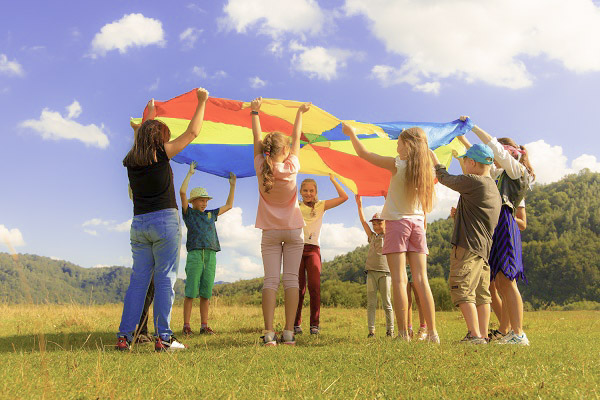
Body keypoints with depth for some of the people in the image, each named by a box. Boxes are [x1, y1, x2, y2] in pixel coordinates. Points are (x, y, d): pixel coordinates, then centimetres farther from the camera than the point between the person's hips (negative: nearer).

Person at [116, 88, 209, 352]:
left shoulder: (131, 162, 11)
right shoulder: (161, 153, -4)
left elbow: (143, 138, 33)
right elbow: (192, 133, 2)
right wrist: (202, 102, 12)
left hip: (139, 224, 5)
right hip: (165, 221, -5)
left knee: (138, 279, 9)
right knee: (165, 278, -2)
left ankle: (124, 336, 7)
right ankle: (163, 337, -2)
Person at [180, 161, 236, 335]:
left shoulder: (210, 214, 22)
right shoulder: (189, 213, 9)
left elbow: (229, 205, 31)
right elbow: (182, 192, -3)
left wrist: (232, 185, 28)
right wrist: (190, 173, 0)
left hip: (210, 256, 4)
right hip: (194, 255, -4)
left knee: (206, 293, 4)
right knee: (191, 292, -6)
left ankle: (204, 325, 8)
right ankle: (186, 326, -2)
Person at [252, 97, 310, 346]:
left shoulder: (261, 168, -6)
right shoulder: (291, 167, -8)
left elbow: (257, 139, 6)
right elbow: (296, 138, 5)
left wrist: (255, 112, 18)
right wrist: (300, 113, 19)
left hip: (270, 232, 1)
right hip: (293, 230, -1)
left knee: (270, 280, -3)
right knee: (291, 279, -1)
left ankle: (269, 333, -10)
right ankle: (288, 333, -4)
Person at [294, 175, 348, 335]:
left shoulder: (321, 206, 13)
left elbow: (344, 197, 7)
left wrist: (332, 178, 5)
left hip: (313, 249, 0)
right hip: (297, 247, 0)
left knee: (314, 286, -12)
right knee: (298, 287, -4)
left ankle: (314, 324, -4)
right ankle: (296, 323, 4)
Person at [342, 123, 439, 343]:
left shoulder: (397, 165, -8)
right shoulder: (427, 169, 4)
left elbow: (363, 154, -1)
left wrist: (351, 133, 14)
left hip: (397, 222, -5)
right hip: (417, 223, 5)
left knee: (399, 279, -5)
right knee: (421, 279, 4)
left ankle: (404, 334, -8)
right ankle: (432, 333, 2)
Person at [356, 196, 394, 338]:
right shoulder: (372, 236, 17)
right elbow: (363, 221, 12)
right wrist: (359, 205, 6)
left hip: (385, 272, -3)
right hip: (371, 272, 3)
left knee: (387, 303, 0)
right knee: (371, 303, 0)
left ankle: (390, 330, 6)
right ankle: (371, 330, 0)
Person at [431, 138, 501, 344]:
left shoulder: (473, 182, -10)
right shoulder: (493, 187, 18)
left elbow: (445, 179, 2)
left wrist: (435, 159, 18)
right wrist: (458, 215, 37)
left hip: (468, 246, -10)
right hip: (484, 248, 10)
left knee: (462, 289, -9)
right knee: (481, 293, 9)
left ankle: (475, 335, -13)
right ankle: (483, 335, 11)